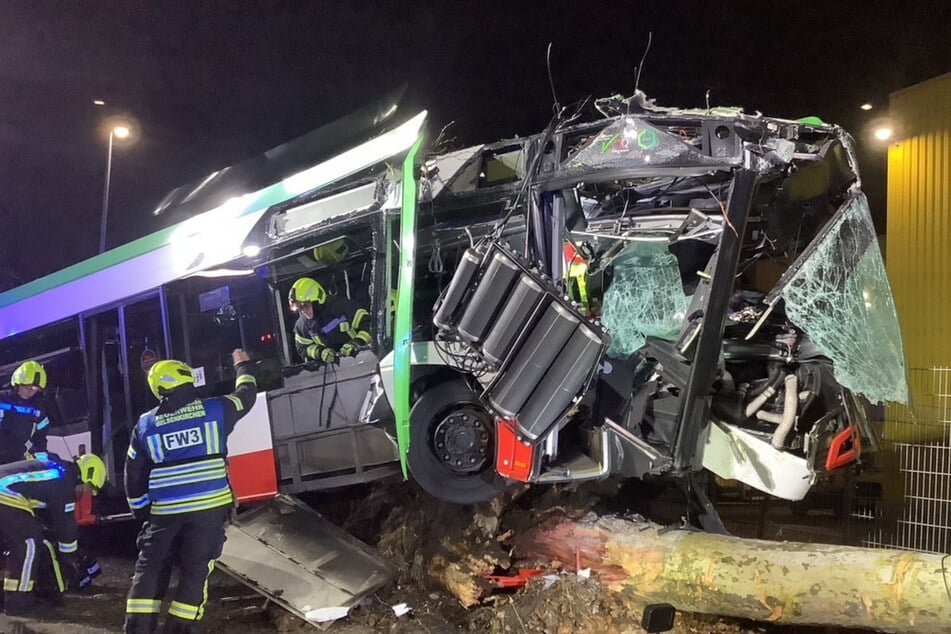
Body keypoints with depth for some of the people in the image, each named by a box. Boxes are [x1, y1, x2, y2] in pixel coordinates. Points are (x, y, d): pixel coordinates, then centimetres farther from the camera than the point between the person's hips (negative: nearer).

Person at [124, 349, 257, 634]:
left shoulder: (145, 424, 6)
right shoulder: (214, 409, 0)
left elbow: (134, 475, 11)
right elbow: (246, 395, 20)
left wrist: (141, 511, 22)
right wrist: (242, 366, 38)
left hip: (165, 511, 2)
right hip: (210, 507, -1)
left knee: (149, 568, 12)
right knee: (195, 571, 4)